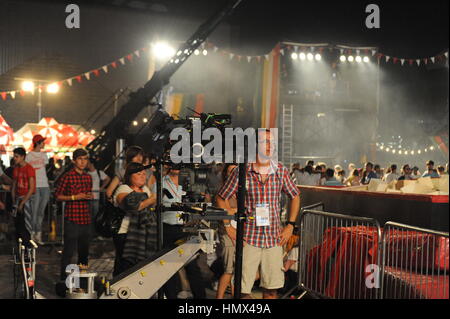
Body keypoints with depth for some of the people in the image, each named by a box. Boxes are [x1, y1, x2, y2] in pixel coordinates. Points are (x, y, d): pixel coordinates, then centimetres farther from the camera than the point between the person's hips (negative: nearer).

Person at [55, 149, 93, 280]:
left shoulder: (88, 177, 13)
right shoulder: (67, 177, -7)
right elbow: (58, 196, -5)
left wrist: (89, 196, 4)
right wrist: (74, 197, -16)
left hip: (86, 218, 7)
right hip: (72, 218, -6)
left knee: (84, 249, 16)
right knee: (69, 250, -4)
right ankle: (64, 278, 4)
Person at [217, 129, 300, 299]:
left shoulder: (281, 171, 3)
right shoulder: (241, 172, -6)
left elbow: (295, 197, 16)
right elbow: (221, 198, 3)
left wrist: (290, 226, 8)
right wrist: (228, 227, -3)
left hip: (274, 238, 3)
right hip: (248, 238, -3)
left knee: (271, 288, 9)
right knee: (243, 290, -1)